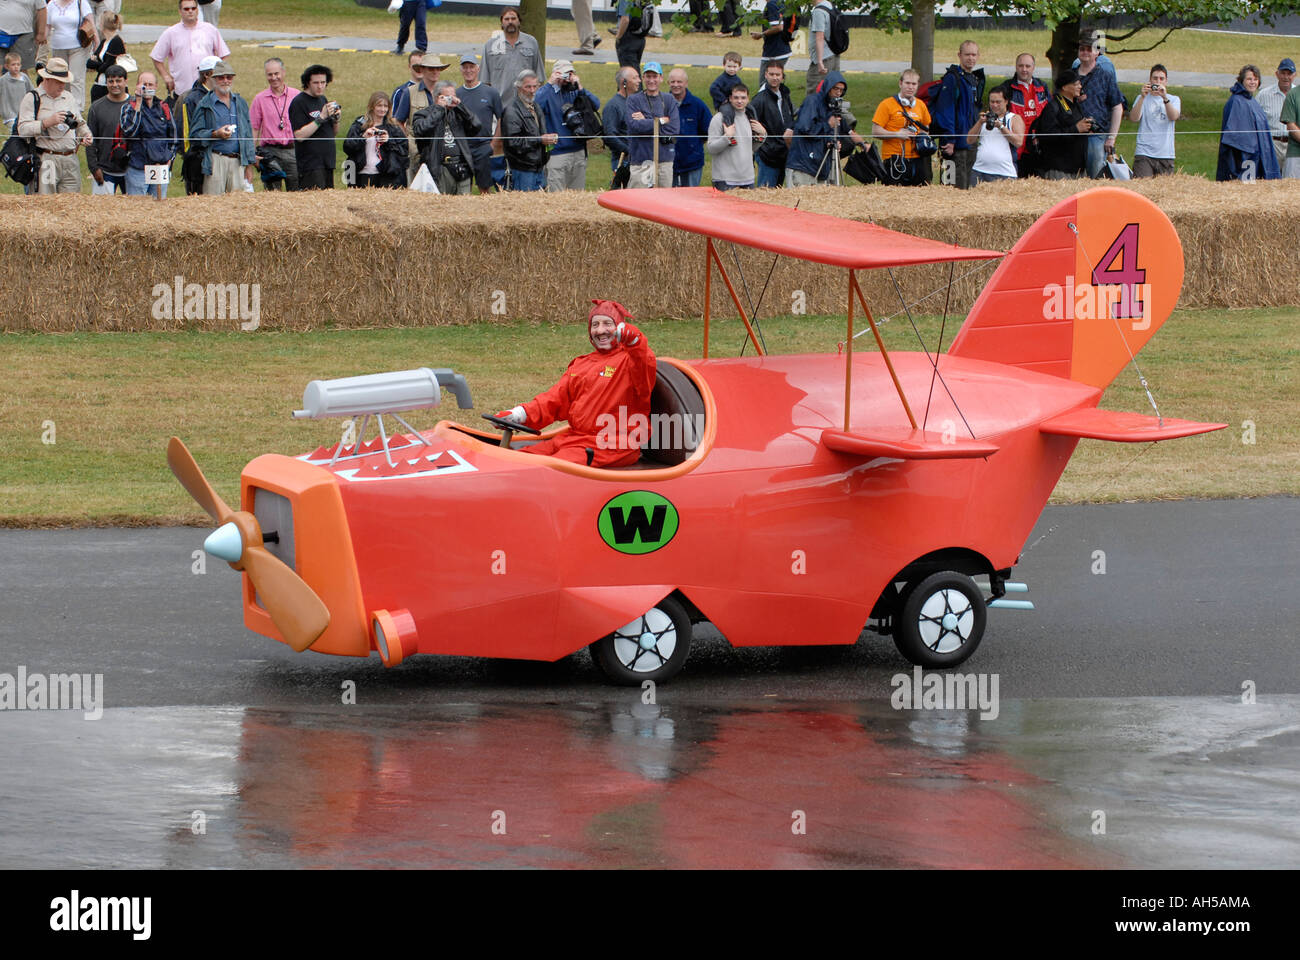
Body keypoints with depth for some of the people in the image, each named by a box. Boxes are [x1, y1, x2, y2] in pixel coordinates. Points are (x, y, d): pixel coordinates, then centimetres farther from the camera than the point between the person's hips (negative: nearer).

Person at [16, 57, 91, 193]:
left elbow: (80, 123, 29)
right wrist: (47, 122, -17)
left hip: (71, 161, 5)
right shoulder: (32, 100, -1)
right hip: (46, 160, -5)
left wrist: (86, 135, 8)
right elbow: (23, 129, -10)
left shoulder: (68, 97, 19)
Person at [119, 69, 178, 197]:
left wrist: (169, 159, 8)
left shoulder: (164, 108, 11)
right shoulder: (129, 107, 1)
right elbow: (129, 131, -17)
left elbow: (174, 137, 19)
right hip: (137, 169, -3)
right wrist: (139, 103, -15)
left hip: (161, 167, 3)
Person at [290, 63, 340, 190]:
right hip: (310, 164, -8)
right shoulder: (298, 103, -8)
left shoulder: (323, 99, 16)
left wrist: (336, 118, 0)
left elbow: (333, 133, 21)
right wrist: (322, 117, -18)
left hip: (327, 163, 8)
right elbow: (299, 135, -17)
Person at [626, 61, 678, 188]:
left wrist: (646, 122, -7)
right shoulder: (634, 100, 4)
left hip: (665, 160, 2)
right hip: (641, 160, -2)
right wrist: (661, 121, -7)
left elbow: (674, 129, -4)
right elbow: (634, 125, -12)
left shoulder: (669, 101, 10)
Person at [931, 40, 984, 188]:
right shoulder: (952, 78, -11)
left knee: (969, 186, 10)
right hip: (956, 143, -8)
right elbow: (945, 111, -17)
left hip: (971, 142, 8)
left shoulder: (976, 79, 15)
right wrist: (949, 140, -21)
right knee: (958, 187, -9)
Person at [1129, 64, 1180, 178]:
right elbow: (1133, 118, -7)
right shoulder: (1142, 98, 10)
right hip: (1144, 153, -1)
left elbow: (1173, 116, -9)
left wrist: (1164, 97, -24)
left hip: (1166, 154, 1)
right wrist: (1142, 97, -20)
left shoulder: (1174, 99, 12)